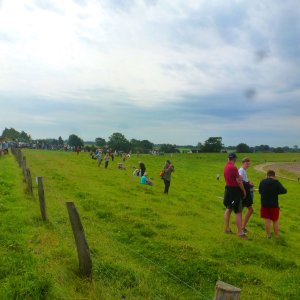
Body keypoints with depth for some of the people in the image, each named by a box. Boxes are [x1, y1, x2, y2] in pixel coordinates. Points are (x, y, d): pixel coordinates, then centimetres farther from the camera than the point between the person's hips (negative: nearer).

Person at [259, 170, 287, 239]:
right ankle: (276, 236, 19)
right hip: (274, 205, -2)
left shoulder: (262, 182, -1)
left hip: (264, 204, 2)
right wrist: (277, 191, 1)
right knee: (275, 221, 11)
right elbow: (284, 191, -16)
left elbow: (260, 191, 11)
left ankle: (268, 235, 17)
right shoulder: (276, 182, -11)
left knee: (267, 220, 11)